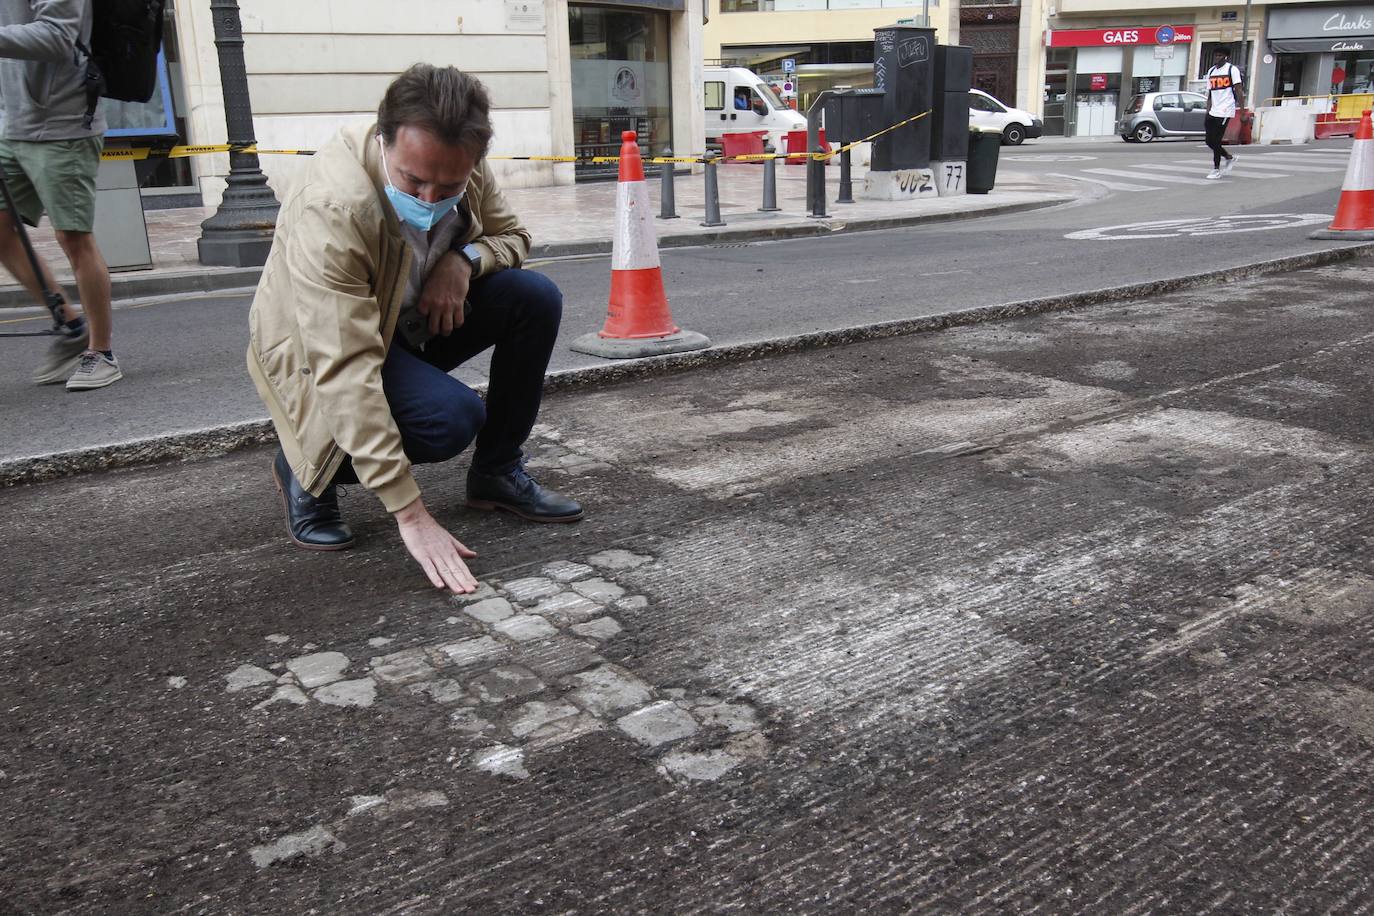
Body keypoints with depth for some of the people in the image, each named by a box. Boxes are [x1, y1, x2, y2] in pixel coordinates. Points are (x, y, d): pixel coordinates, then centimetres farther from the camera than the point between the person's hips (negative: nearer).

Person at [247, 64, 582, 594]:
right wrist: (411, 516, -42)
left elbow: (510, 235, 3)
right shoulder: (329, 211, -36)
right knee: (451, 417, -31)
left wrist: (466, 259, -23)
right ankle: (304, 471, -3)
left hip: (416, 316, 6)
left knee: (536, 298, -14)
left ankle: (497, 474, 2)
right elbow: (346, 375, -40)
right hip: (318, 348, -6)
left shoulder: (459, 168, -17)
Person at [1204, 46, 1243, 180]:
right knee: (1210, 141, 6)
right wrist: (1208, 111, 12)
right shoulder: (1211, 71, 15)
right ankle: (1229, 158, 28)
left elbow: (1238, 91, -8)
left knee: (1216, 140, -9)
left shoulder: (1232, 69, -4)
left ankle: (1216, 169, 3)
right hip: (1213, 111, 7)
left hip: (1225, 110, -7)